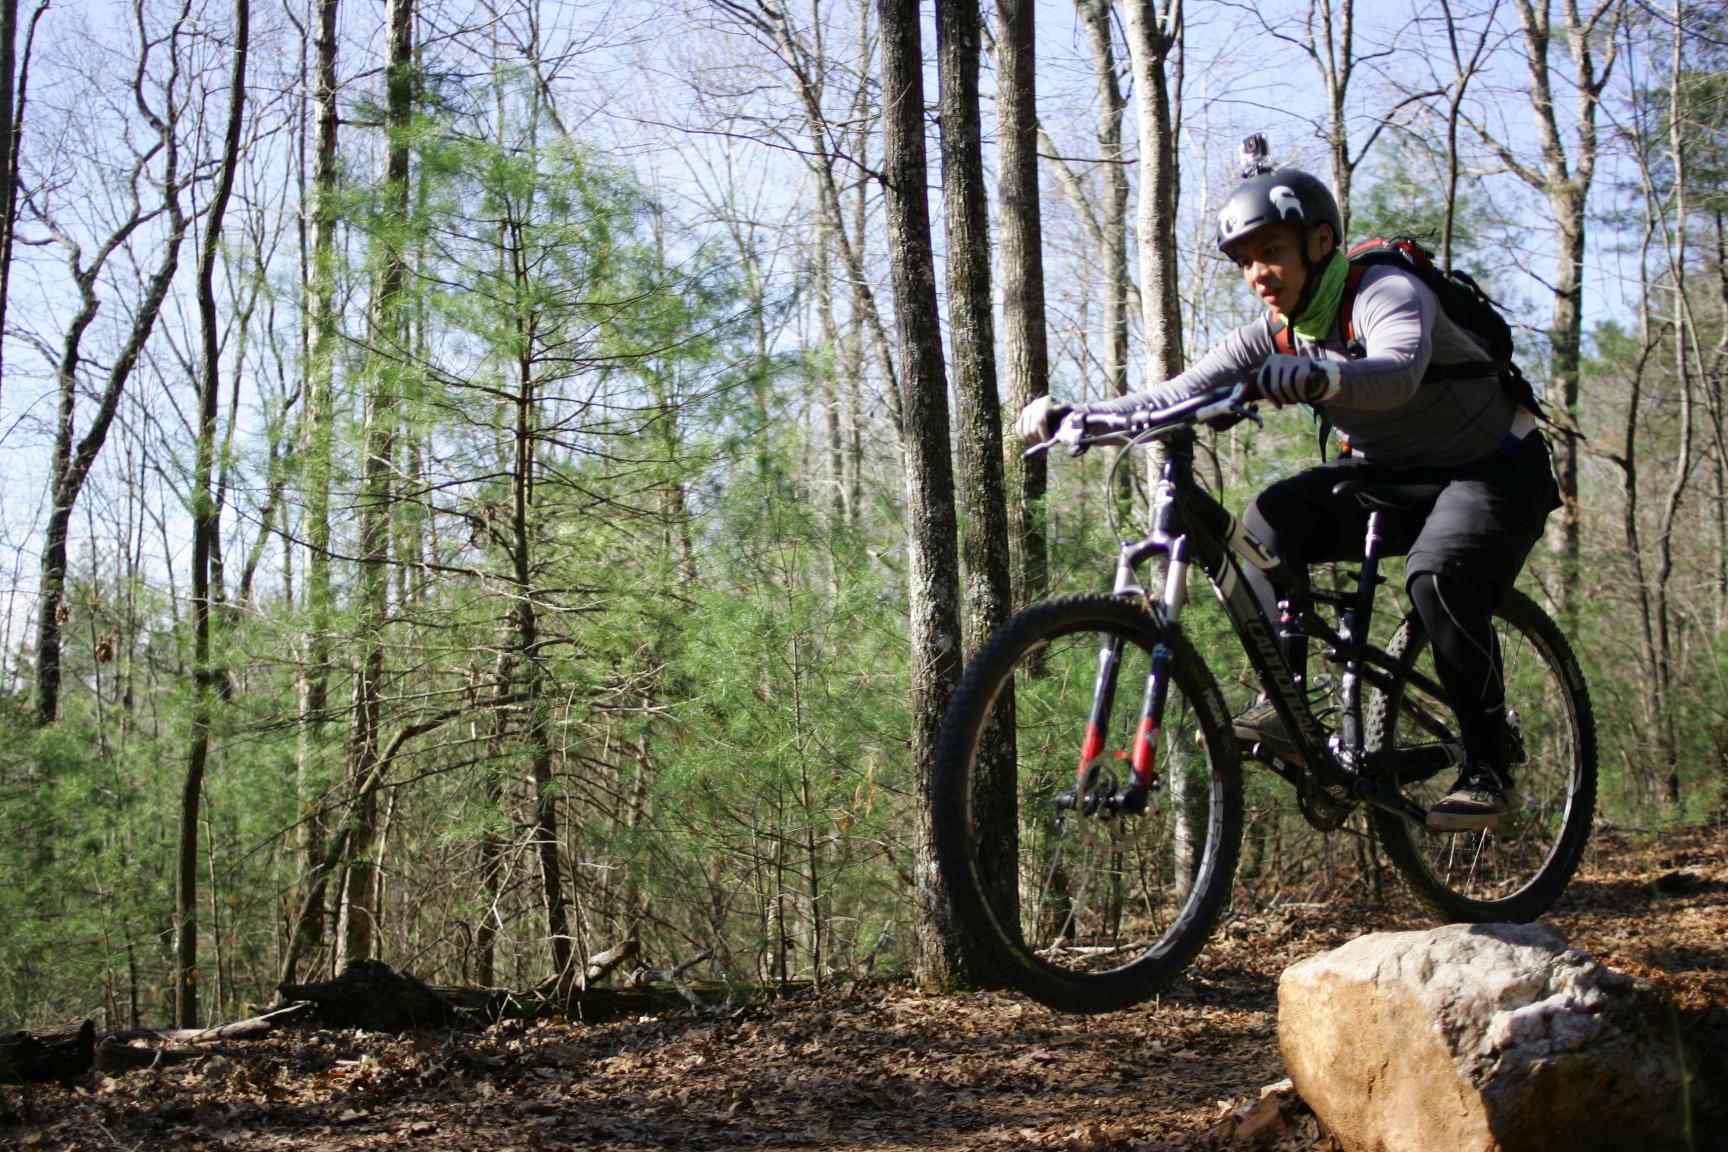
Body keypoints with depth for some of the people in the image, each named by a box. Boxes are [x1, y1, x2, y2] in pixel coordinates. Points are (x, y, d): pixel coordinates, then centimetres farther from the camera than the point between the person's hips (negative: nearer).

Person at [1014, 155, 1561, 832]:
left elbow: (1396, 373, -47)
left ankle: (1488, 770, -20)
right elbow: (1180, 393, -16)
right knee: (1272, 520, -20)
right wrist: (1073, 418, -31)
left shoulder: (1388, 293, -24)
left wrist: (1316, 376, -68)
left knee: (1440, 574, -33)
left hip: (1493, 469, -6)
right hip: (1388, 473, 6)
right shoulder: (1275, 337, -5)